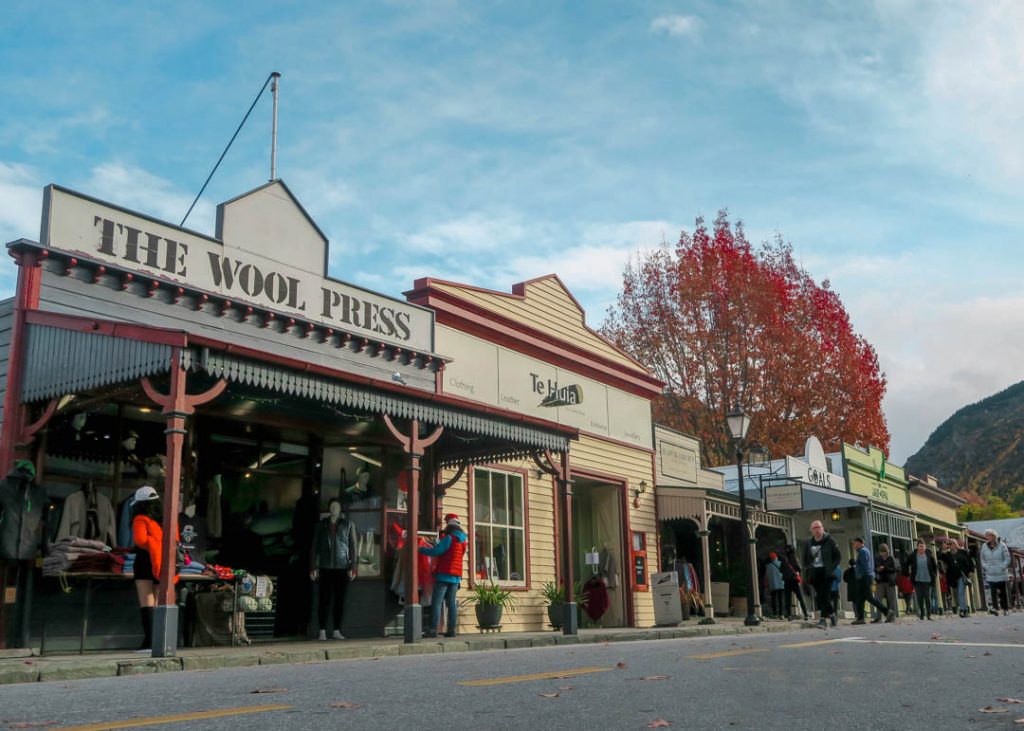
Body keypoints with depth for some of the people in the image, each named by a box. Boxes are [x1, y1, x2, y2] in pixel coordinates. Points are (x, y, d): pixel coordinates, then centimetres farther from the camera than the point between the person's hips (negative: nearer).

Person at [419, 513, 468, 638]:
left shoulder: (449, 538, -12)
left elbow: (435, 551, -17)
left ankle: (433, 629, -11)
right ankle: (452, 629, 4)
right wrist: (434, 548, 22)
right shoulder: (463, 540, 13)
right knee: (451, 603, 8)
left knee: (436, 602, -6)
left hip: (444, 575, -7)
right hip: (456, 576, 8)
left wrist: (420, 549, -6)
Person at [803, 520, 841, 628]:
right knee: (820, 597, 7)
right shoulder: (808, 544, 10)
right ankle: (832, 614, 24)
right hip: (815, 574, 4)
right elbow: (805, 560, 19)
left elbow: (837, 557, 4)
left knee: (824, 595, -13)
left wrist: (831, 568, -7)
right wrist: (809, 568, 4)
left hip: (826, 573, -4)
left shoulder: (829, 541, 0)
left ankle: (823, 619, -13)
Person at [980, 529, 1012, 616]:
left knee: (1003, 591, 8)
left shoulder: (1002, 545, -4)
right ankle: (995, 608, -19)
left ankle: (1006, 609, 18)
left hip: (1001, 574, -1)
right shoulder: (984, 547, 4)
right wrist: (985, 567, -1)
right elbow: (982, 559, 13)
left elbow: (1007, 558, -3)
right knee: (993, 591, -12)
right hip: (990, 574, 1)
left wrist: (1003, 567, -13)